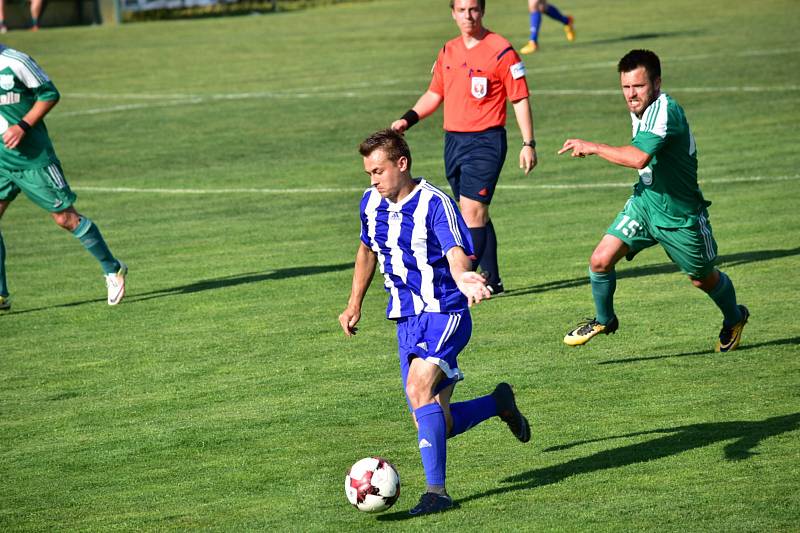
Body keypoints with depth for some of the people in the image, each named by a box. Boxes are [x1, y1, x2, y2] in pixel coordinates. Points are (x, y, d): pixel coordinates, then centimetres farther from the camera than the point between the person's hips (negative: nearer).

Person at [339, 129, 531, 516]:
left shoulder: (435, 204, -15)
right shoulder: (372, 203, 5)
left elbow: (457, 255, -29)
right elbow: (367, 251, 24)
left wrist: (465, 281, -51)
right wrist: (354, 304, 22)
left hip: (444, 313, -7)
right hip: (406, 320, 7)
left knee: (419, 387, -29)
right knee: (435, 425, 3)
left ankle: (436, 490, -24)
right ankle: (499, 403, 32)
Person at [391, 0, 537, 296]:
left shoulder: (501, 51, -8)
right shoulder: (449, 51, 11)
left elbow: (520, 99, -6)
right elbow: (435, 93, 20)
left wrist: (528, 144, -9)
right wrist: (407, 119, 6)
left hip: (485, 141, -7)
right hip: (453, 139, 7)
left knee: (472, 212, -13)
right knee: (476, 215, 11)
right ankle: (492, 280, 19)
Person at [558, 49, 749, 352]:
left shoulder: (665, 111, -29)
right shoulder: (639, 110, 1)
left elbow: (639, 158, -42)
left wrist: (592, 147, -33)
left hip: (680, 216, -7)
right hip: (644, 202, 7)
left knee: (703, 280, 15)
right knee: (600, 260, -10)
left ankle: (734, 318, 46)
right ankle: (604, 320, 15)